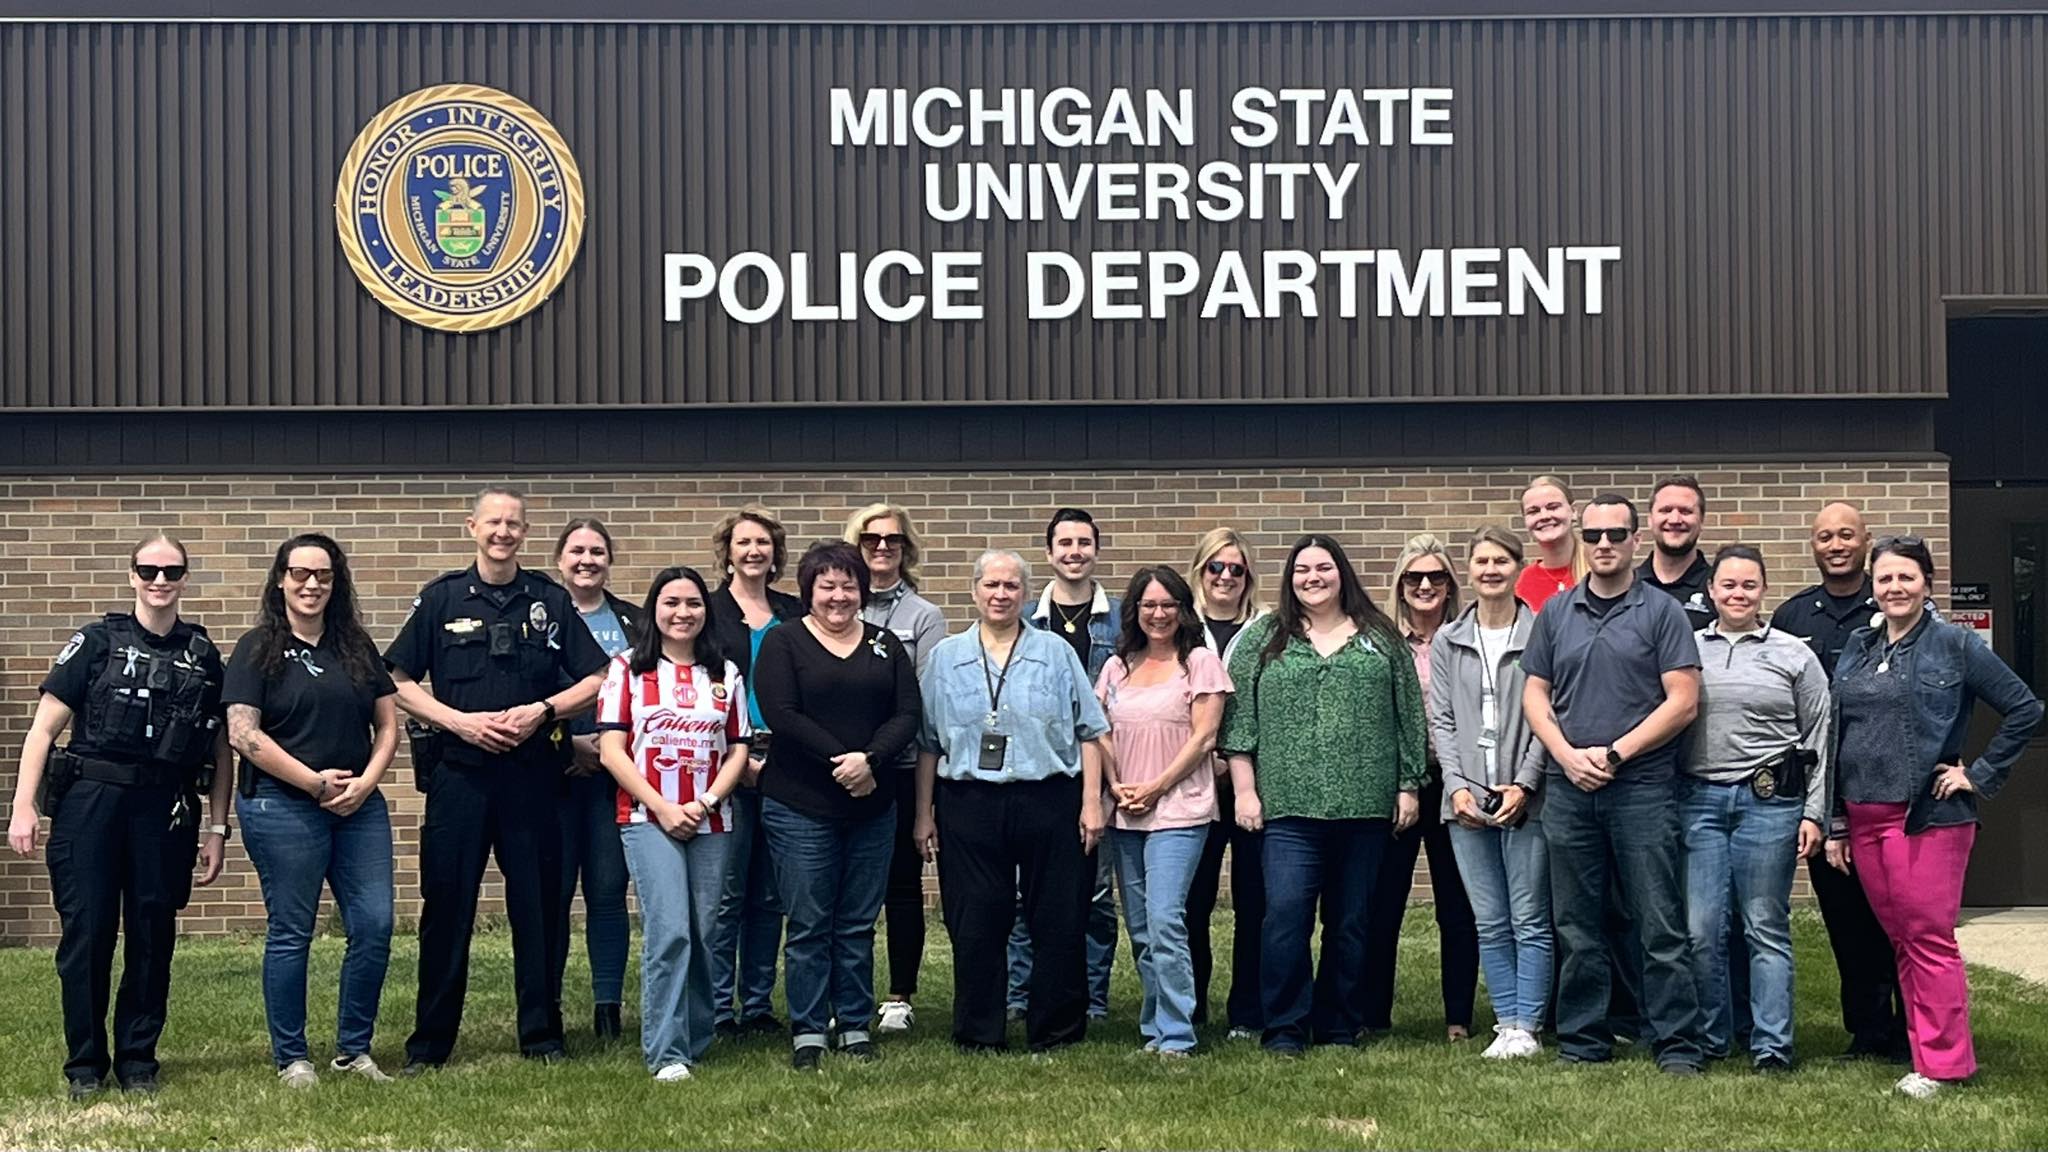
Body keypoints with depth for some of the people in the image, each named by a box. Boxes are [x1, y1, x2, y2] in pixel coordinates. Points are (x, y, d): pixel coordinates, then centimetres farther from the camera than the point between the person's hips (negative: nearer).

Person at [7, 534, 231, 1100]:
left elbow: (220, 750, 11)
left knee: (153, 936, 6)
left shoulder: (203, 655, 9)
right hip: (90, 802, -2)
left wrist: (216, 829, 7)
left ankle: (138, 1059, 18)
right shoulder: (97, 642, 3)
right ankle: (85, 1063, 12)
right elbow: (44, 728, 1)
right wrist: (24, 806, -7)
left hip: (166, 810, 2)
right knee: (86, 933, -1)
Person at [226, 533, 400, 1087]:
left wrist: (366, 781, -5)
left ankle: (353, 1050, 14)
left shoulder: (357, 647, 13)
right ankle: (290, 1058, 11)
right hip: (283, 806, -4)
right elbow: (243, 734, -9)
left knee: (374, 926, 0)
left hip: (360, 806, 5)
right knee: (291, 932, 0)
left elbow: (388, 724, 13)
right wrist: (315, 782, -12)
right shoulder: (257, 648, 0)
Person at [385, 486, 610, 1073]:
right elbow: (398, 682, 3)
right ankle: (429, 1044, 10)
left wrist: (543, 710, -9)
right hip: (458, 771, -1)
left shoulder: (550, 600, 7)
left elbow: (595, 680, 7)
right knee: (446, 907, 1)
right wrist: (460, 721, -10)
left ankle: (542, 1036, 15)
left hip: (532, 772, 1)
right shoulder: (441, 598, 5)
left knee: (538, 907, 5)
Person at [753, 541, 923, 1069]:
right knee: (809, 923, 0)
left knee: (858, 925, 8)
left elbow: (908, 714, 2)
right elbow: (781, 714, -11)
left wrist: (870, 759, -16)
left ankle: (856, 1027, 17)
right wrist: (841, 762, -15)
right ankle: (806, 1032, 8)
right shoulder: (783, 643, 0)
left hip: (872, 806, 3)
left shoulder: (886, 645, 11)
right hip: (800, 806, -3)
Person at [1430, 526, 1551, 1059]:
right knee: (1489, 924, 7)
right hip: (1468, 801, 3)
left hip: (1526, 798, -3)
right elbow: (1442, 721, 8)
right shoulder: (1447, 641, 10)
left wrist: (1525, 784, -12)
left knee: (1530, 920, -1)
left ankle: (1527, 1027, 5)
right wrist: (1458, 786, -4)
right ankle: (1505, 1023, 13)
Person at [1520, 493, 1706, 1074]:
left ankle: (1677, 1047, 3)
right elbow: (1535, 694, 11)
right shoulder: (1555, 613, 12)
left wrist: (1616, 752, -11)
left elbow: (1683, 701, -6)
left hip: (1642, 786, -4)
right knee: (1576, 929, 9)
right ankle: (1583, 1042, 17)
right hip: (1568, 787, 4)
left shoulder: (1662, 612, 0)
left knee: (1660, 927, -2)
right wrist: (1567, 754, -5)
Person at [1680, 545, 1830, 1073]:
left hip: (1769, 799, -1)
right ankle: (1710, 1039, 12)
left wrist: (1814, 813, 0)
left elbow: (1819, 740, 7)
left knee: (1766, 927, 0)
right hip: (1699, 798, 2)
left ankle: (1772, 1045, 5)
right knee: (1701, 929, -1)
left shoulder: (1795, 655, 7)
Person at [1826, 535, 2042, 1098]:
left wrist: (1981, 775, -5)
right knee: (1899, 940, 9)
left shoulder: (1955, 645, -3)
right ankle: (1924, 1050, 17)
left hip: (1928, 817, -5)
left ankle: (1943, 1062, 3)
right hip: (1865, 820, 6)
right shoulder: (1857, 650, 12)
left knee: (1929, 940, -4)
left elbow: (2024, 709, -3)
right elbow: (1837, 739, 14)